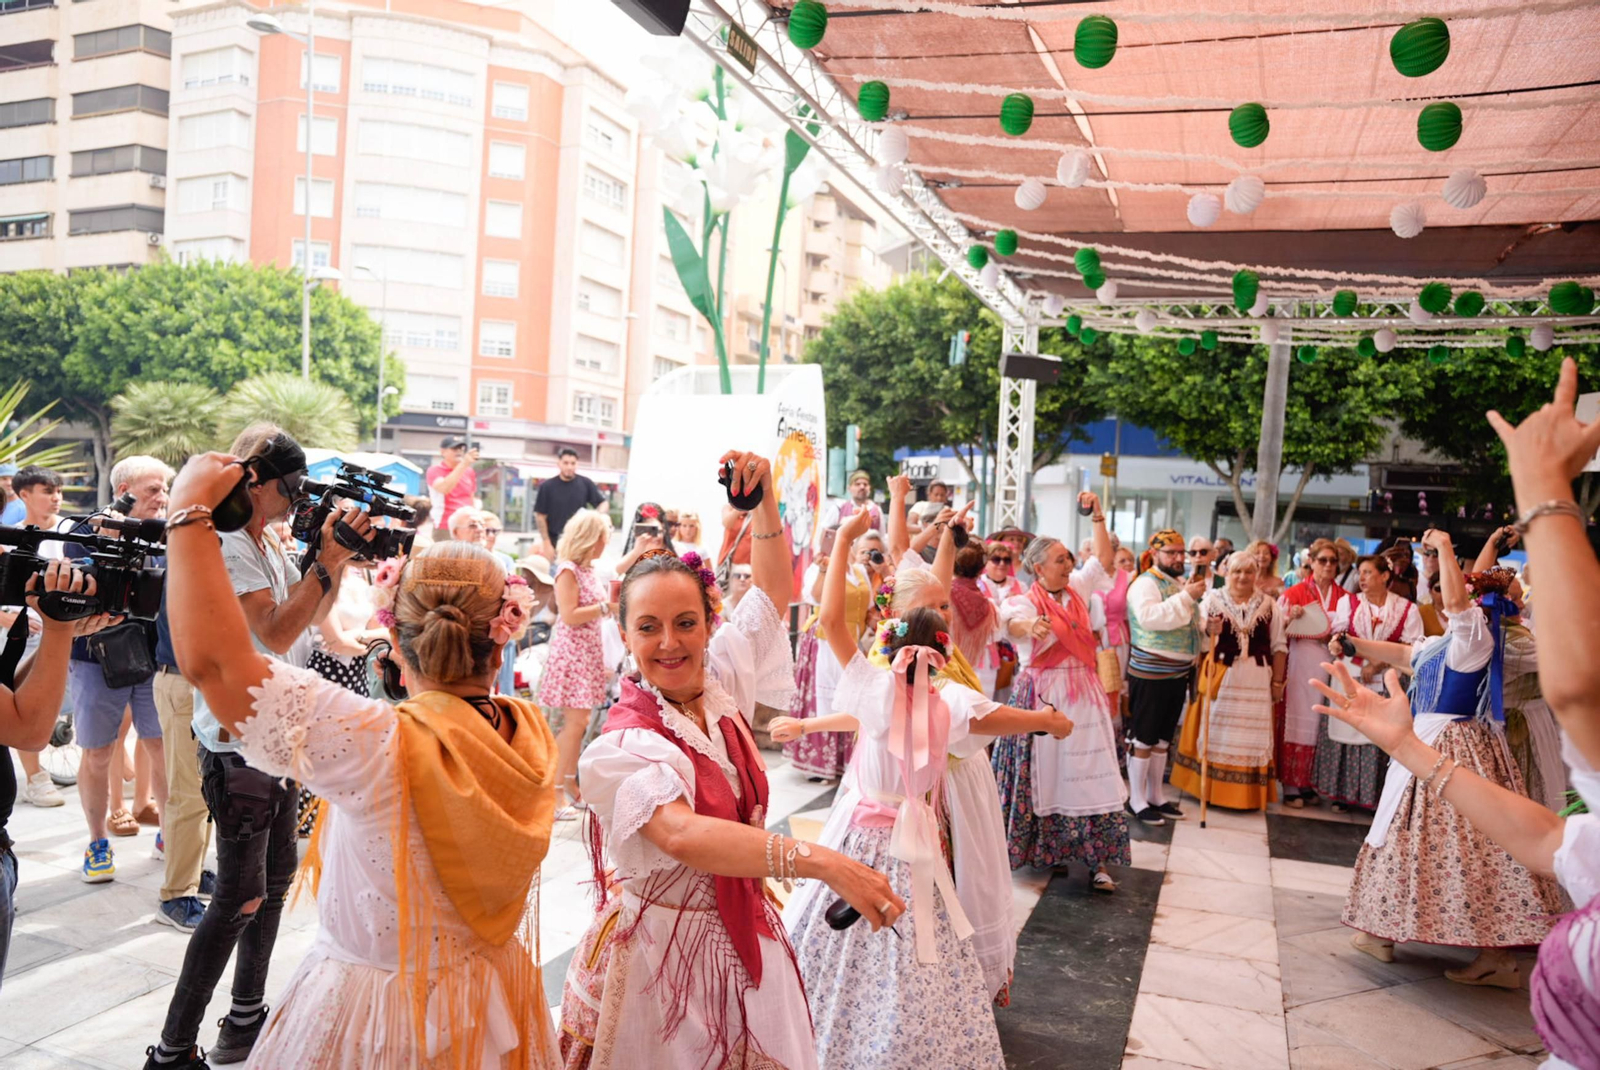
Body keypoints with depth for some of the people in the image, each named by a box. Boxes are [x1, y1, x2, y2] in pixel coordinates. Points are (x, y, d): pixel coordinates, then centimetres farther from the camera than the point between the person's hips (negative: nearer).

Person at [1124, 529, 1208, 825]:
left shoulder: (1179, 583, 14)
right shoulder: (1145, 584, -12)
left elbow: (1189, 623, 26)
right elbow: (1149, 616, -31)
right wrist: (1186, 597, -30)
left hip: (1177, 674, 9)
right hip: (1150, 676, -9)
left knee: (1163, 739, 16)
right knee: (1143, 739, 0)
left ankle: (1155, 796, 26)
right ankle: (1136, 801, 9)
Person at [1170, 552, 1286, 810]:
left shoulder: (1268, 605, 6)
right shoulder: (1213, 599, 1)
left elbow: (1279, 646, 9)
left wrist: (1277, 681, 6)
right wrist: (1208, 629, -30)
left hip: (1256, 679, 1)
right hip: (1219, 676, -1)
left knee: (1251, 734, 5)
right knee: (1215, 730, 5)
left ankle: (1247, 793, 15)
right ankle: (1209, 788, 15)